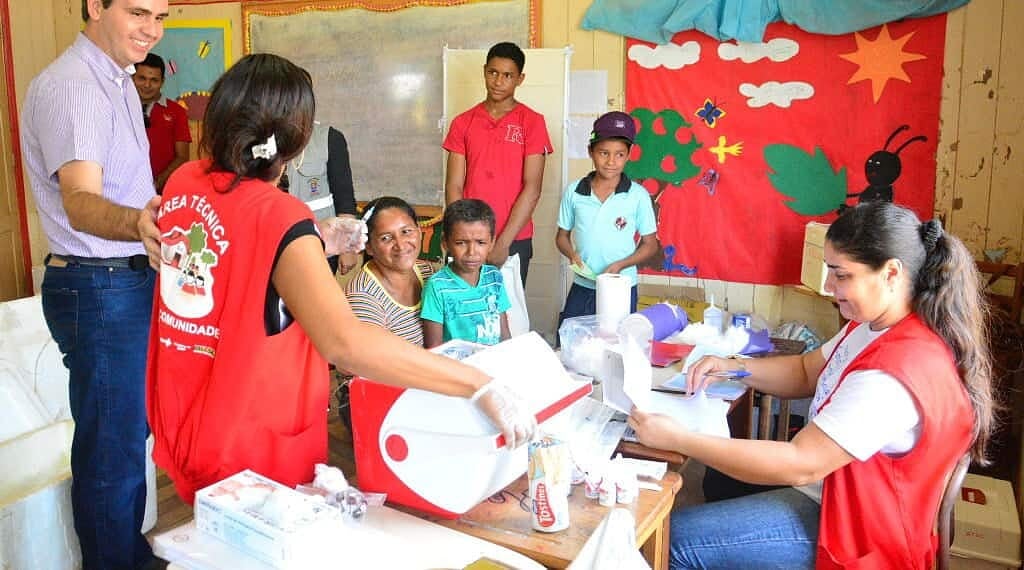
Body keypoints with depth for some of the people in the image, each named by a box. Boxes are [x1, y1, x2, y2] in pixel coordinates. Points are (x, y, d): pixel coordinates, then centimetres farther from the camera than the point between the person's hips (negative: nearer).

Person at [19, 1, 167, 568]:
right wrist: (138, 223, -51)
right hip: (100, 290, -10)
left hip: (132, 280, 10)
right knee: (112, 452, -1)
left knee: (130, 433, 20)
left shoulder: (118, 80, 13)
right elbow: (80, 203, -32)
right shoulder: (69, 85, -18)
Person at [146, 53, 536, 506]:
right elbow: (344, 342, -41)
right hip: (253, 452, -7)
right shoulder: (277, 217, -27)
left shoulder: (182, 181, -3)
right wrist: (481, 386, -41)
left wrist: (317, 246, 12)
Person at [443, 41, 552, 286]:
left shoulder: (532, 122, -2)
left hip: (514, 241, -2)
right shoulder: (463, 123, 7)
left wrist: (503, 242, -13)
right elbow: (454, 187, 3)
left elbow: (532, 189, -8)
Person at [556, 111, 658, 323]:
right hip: (582, 288, 2)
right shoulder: (573, 192, -1)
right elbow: (562, 235, 9)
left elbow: (650, 244, 1)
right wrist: (572, 254, -12)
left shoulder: (638, 196, -7)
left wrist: (620, 265, -14)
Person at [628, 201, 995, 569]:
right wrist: (734, 368, -8)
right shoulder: (878, 325, -2)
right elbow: (807, 372, 11)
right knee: (717, 478, 27)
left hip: (851, 528, -10)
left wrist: (676, 440, -32)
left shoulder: (893, 376, -33)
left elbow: (801, 465, -33)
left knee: (672, 539, -12)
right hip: (828, 485, 10)